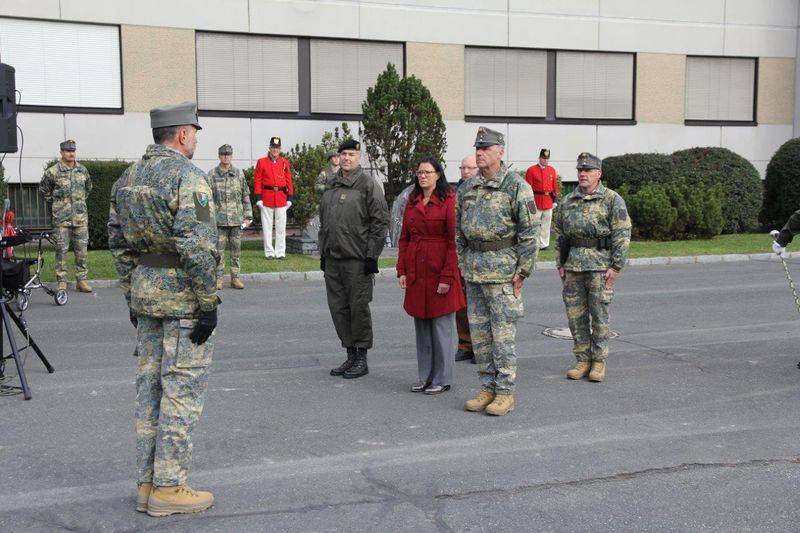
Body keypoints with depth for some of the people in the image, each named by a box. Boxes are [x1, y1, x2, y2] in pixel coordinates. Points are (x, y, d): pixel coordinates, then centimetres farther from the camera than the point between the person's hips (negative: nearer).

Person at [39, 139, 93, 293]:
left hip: (81, 217, 3)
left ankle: (81, 280, 11)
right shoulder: (53, 172, -3)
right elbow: (43, 189, 9)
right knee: (61, 250, -1)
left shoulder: (82, 170, 9)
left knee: (82, 249, 4)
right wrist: (54, 203, 6)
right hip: (61, 218, -3)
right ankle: (62, 282, 5)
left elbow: (88, 187, 26)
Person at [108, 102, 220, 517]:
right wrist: (208, 304, -16)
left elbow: (118, 242, 14)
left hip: (144, 291, 8)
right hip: (183, 295, -8)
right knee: (181, 391, -1)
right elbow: (197, 247, -21)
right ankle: (168, 488, 4)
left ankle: (147, 483, 19)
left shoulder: (128, 178, 12)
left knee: (150, 386, 13)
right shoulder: (187, 176, -14)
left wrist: (132, 296, 19)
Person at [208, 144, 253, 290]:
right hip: (219, 219, -2)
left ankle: (235, 278, 13)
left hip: (237, 218, 2)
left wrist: (248, 216, 5)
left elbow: (245, 196, 9)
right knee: (219, 250, 0)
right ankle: (218, 279, 7)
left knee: (236, 250, 5)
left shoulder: (239, 173, 6)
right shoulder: (212, 174, 0)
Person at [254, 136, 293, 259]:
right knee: (267, 226, 3)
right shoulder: (261, 162, 2)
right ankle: (269, 252, 10)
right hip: (267, 198, -1)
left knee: (281, 227, 3)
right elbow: (257, 181, 1)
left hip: (281, 198, 1)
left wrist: (290, 198, 3)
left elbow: (289, 181, 8)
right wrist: (258, 198, -5)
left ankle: (280, 252, 10)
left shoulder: (285, 162, 7)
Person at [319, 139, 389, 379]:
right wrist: (323, 253, 18)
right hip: (332, 259, 7)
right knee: (338, 308, 10)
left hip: (357, 259, -7)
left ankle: (362, 359, 9)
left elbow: (380, 221, -10)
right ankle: (350, 355, 21)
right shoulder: (331, 187, 16)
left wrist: (372, 255, -14)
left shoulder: (368, 184, -5)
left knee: (358, 308, -2)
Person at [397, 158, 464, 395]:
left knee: (442, 326, 1)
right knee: (421, 327, 11)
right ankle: (425, 377, 21)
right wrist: (401, 270, 5)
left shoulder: (449, 201, -8)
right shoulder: (412, 202, 11)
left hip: (440, 272, -6)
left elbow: (454, 241, -11)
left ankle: (442, 379, 10)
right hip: (416, 273, 6)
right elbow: (404, 238, 14)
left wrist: (447, 277, -15)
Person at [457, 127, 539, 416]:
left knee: (503, 333, -3)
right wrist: (464, 264, 13)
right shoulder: (467, 188, 11)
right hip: (473, 270, 7)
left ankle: (505, 393, 5)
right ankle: (488, 389, 19)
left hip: (502, 269, -7)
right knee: (479, 332, 10)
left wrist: (522, 270, -12)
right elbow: (459, 229, 18)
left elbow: (529, 230, -10)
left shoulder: (516, 185, -8)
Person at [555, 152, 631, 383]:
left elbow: (622, 235, -8)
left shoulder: (612, 200, -4)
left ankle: (599, 361, 9)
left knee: (599, 314, 0)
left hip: (600, 265, -5)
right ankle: (583, 360, 15)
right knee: (575, 314, 6)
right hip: (573, 265, 5)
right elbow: (561, 235, 17)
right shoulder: (568, 202, 12)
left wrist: (616, 267, -13)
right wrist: (560, 265, 11)